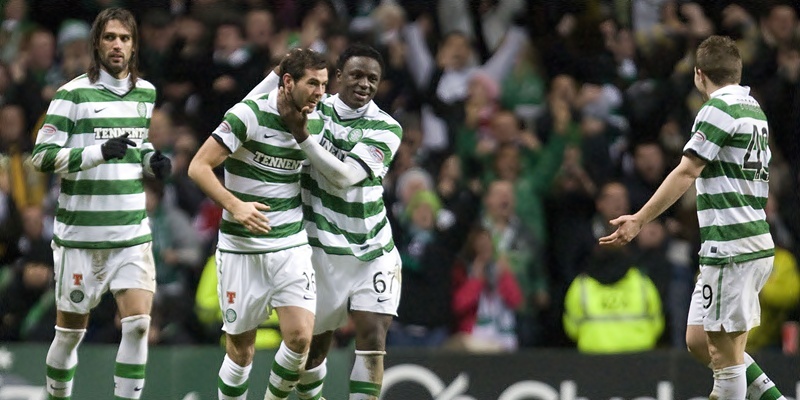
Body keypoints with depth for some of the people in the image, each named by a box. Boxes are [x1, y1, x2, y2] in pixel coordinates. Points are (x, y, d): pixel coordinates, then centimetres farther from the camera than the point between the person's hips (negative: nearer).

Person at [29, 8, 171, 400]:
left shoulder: (146, 93, 10)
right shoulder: (74, 94, -8)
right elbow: (42, 155, -12)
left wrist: (152, 160, 5)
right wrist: (98, 152, -22)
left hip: (132, 231, 4)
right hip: (80, 233, -4)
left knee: (138, 323, -12)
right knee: (71, 330, 6)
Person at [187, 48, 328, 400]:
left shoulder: (316, 122, 2)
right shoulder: (249, 115, -14)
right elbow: (198, 166, -15)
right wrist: (235, 205, -25)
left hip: (292, 245, 4)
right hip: (242, 248, -4)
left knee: (300, 337, -12)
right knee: (240, 350, 2)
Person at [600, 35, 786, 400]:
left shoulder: (719, 109, -12)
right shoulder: (753, 109, 16)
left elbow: (686, 173, -18)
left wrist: (639, 221, -19)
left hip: (731, 248, -9)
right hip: (755, 243, 9)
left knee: (725, 353, -6)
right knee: (699, 341, 14)